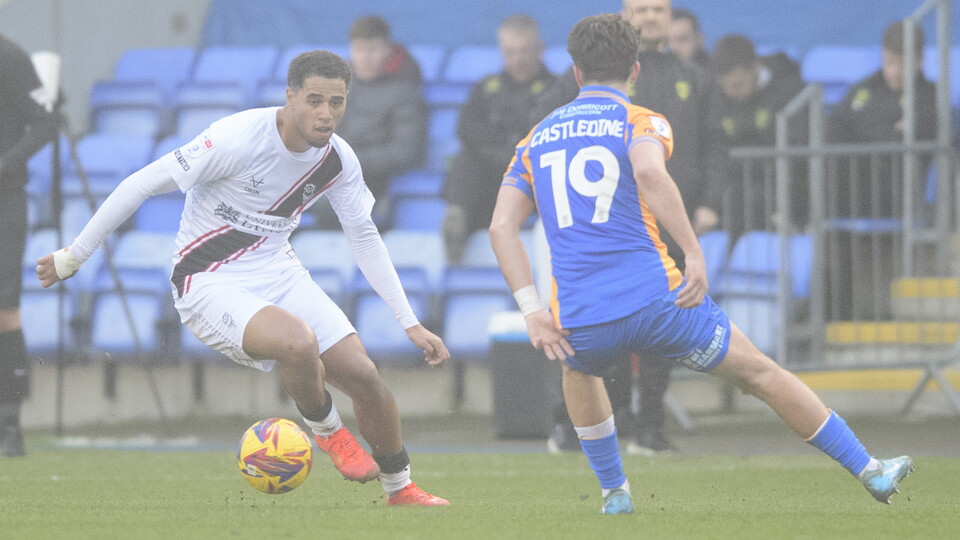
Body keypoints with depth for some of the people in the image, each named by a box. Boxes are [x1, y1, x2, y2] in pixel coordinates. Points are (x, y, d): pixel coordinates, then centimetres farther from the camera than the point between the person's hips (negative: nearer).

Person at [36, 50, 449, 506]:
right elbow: (142, 185, -16)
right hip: (210, 284, -6)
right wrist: (73, 256, -10)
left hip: (278, 273, 6)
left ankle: (400, 488, 19)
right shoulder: (238, 139, -23)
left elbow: (364, 237, 12)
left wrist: (411, 323, 10)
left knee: (363, 375, -6)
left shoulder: (338, 160, -4)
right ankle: (328, 432, -1)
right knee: (299, 342, -33)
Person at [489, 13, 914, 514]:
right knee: (761, 373, 12)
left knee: (579, 371, 39)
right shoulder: (640, 122, 3)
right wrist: (695, 256, -20)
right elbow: (650, 174, -21)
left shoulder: (535, 139, 17)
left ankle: (613, 491, 35)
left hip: (580, 321, 3)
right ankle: (870, 472, 17)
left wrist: (533, 312, 2)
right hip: (656, 299, -3)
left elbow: (501, 226, 7)